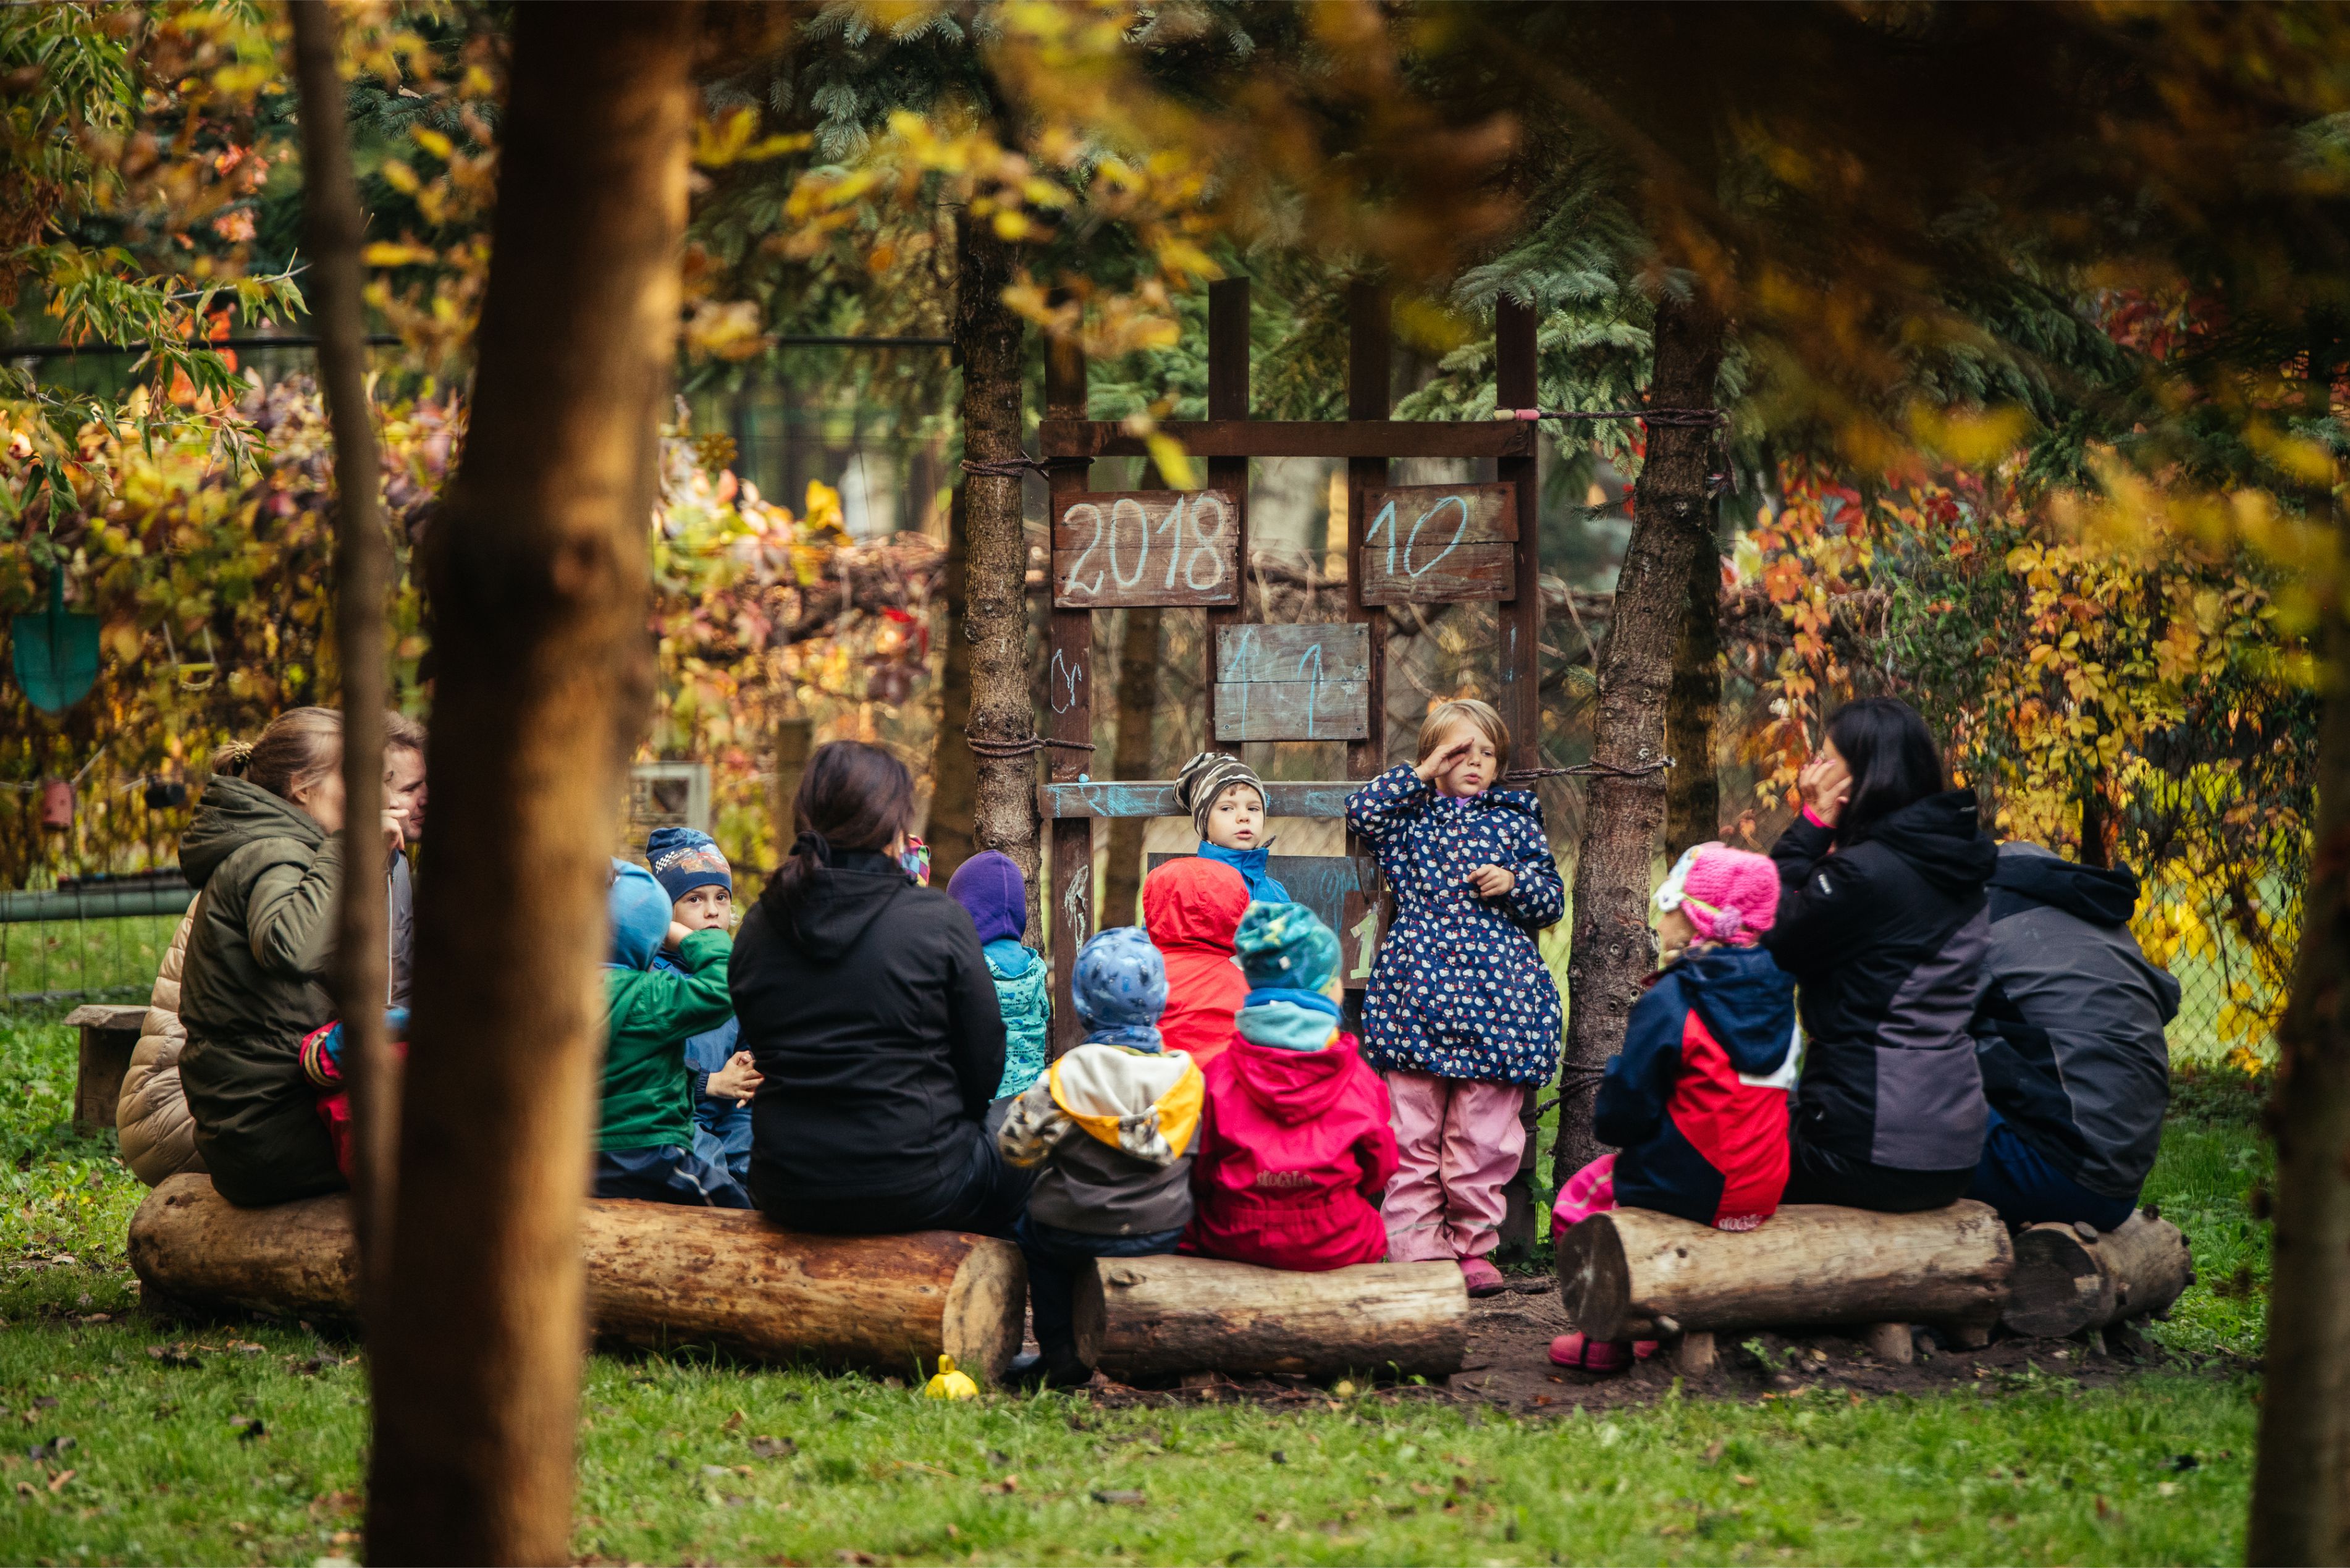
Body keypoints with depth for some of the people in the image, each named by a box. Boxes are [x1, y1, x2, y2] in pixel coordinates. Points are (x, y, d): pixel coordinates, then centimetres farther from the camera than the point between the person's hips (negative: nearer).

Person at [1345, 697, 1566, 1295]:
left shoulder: (1514, 820, 15)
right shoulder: (1410, 816, 14)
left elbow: (1553, 899, 15)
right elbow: (1362, 810, -5)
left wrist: (1514, 883, -6)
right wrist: (1422, 774, -1)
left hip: (1495, 993, 0)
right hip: (1417, 989, 0)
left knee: (1482, 1132, 1)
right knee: (1412, 1130, -3)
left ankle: (1474, 1244, 11)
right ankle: (1415, 1246, 1)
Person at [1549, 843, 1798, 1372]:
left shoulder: (1669, 1004, -18)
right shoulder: (1775, 994, 3)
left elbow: (1625, 1112, -16)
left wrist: (1610, 1124, 9)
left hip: (1693, 1188, -7)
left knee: (1578, 1199, 17)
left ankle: (1613, 1335, 15)